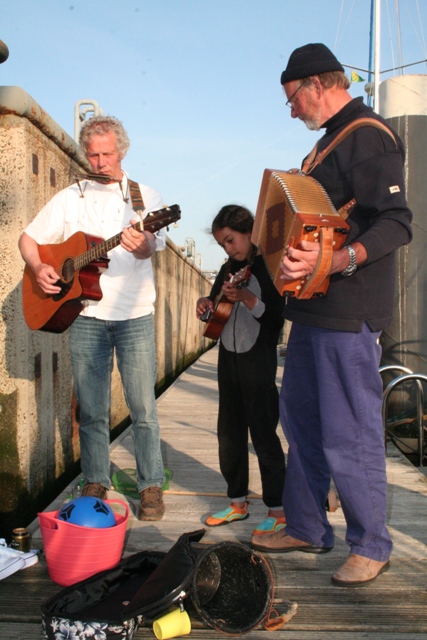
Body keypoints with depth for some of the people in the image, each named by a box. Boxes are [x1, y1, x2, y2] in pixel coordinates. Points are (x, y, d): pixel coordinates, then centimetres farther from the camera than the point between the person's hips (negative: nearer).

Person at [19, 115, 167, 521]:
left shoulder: (145, 196, 4)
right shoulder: (69, 199, 10)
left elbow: (151, 246, -12)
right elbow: (28, 238, 12)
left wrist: (141, 245, -37)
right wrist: (38, 268, -9)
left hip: (135, 316, -2)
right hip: (85, 316, 2)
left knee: (143, 408, 0)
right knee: (91, 410, 9)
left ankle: (151, 486, 12)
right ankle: (95, 484, 22)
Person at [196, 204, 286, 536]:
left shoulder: (269, 267, -10)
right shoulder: (228, 269, 12)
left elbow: (277, 318, -18)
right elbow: (216, 306, 23)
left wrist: (246, 297, -27)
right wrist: (207, 304, 1)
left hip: (258, 362, -8)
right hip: (229, 359, 8)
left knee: (263, 435, -4)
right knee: (229, 434, 12)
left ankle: (278, 511, 7)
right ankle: (238, 503, 26)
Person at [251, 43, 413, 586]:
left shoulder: (367, 137, -13)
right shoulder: (333, 139, 19)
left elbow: (397, 224, -24)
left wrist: (341, 259, -37)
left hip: (348, 312, -10)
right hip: (314, 308, 11)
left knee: (348, 435, -3)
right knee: (301, 419, 16)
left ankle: (371, 546, 15)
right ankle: (306, 528, 30)